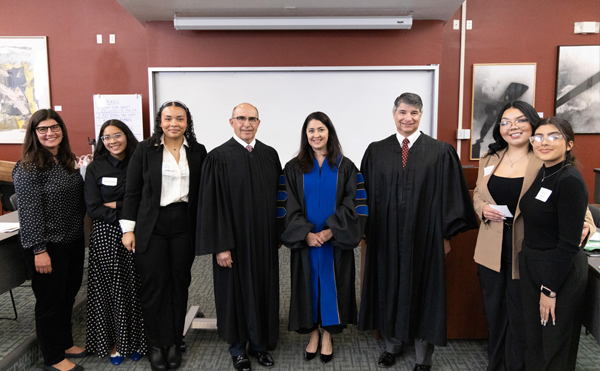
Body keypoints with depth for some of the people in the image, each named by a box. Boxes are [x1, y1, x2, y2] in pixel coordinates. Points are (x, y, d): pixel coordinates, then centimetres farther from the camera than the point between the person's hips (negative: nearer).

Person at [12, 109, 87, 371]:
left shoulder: (68, 161, 9)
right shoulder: (29, 167, -14)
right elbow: (29, 211, -18)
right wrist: (39, 250, -19)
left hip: (74, 241, 7)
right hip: (48, 245, -7)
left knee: (68, 295, 19)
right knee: (50, 301, 7)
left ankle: (65, 343, 38)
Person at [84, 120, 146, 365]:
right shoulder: (95, 168, 0)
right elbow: (93, 209, -6)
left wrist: (115, 205, -11)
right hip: (106, 237, 0)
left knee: (134, 288, 6)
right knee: (110, 288, 6)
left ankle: (134, 341, 24)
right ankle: (113, 342, 23)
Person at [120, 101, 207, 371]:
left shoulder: (197, 152, 5)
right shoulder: (145, 150, 0)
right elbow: (132, 192, 1)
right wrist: (128, 229, -3)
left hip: (185, 226, 2)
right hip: (152, 227, -2)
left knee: (179, 283, 9)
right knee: (154, 284, 2)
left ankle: (174, 343, 24)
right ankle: (155, 345, 19)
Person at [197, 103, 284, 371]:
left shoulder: (270, 155, 5)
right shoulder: (219, 157, -8)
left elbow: (277, 196, 9)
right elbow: (212, 204, -11)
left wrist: (279, 234, 7)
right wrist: (221, 246, -14)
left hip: (264, 240, 4)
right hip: (235, 240, -3)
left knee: (263, 289, 12)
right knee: (236, 291, 9)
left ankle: (261, 344, 30)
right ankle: (238, 348, 28)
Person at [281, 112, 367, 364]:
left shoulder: (345, 167, 0)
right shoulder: (294, 168, 2)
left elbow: (352, 204, -5)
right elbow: (290, 206, -2)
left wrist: (330, 231, -15)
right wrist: (306, 234, -15)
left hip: (335, 242, 0)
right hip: (305, 241, 1)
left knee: (331, 285, 7)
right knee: (309, 286, 9)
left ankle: (328, 335, 25)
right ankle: (313, 333, 27)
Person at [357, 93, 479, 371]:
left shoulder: (441, 153, -3)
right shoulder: (376, 152, 3)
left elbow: (450, 196, -2)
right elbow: (368, 195, 5)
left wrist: (446, 234, -3)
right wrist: (368, 230, 3)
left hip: (425, 236, -2)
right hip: (386, 236, 2)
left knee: (422, 290, 9)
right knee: (389, 288, 13)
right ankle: (392, 344, 34)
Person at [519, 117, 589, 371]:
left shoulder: (570, 181, -21)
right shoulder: (541, 174, 3)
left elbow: (569, 243, -21)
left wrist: (550, 289, -17)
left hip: (561, 271, -7)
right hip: (531, 264, 7)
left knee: (556, 348, 11)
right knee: (534, 337, 20)